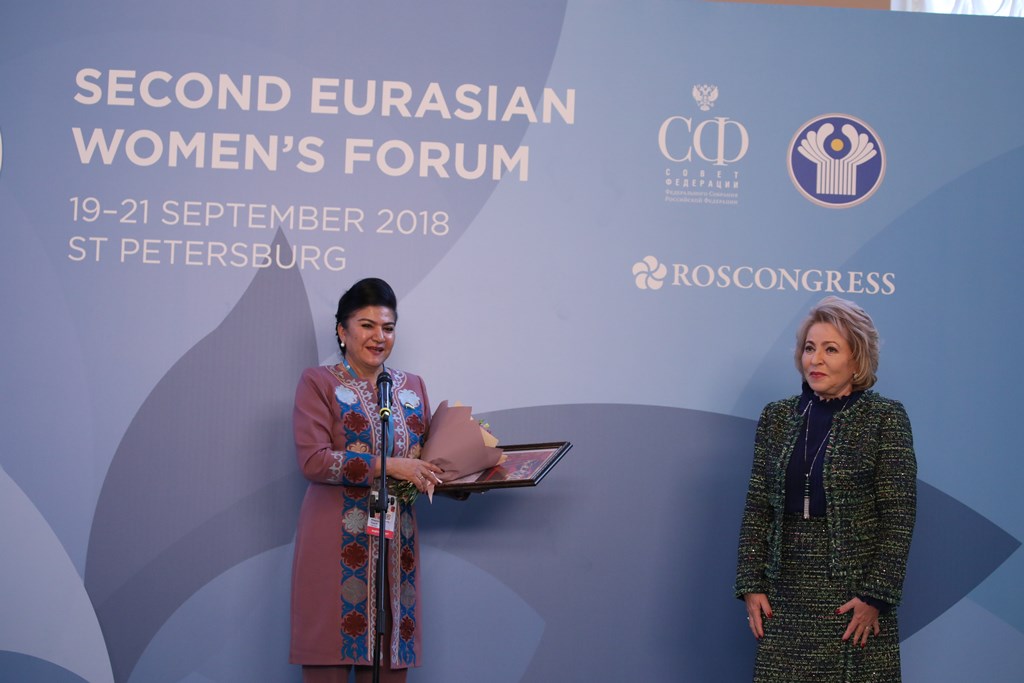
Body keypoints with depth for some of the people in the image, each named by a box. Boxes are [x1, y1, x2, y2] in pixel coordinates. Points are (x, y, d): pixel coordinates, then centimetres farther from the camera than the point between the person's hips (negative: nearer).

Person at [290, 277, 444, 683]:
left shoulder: (412, 388, 16)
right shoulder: (318, 383, 1)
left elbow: (425, 457, 16)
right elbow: (312, 460, -11)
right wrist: (387, 466, -16)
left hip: (396, 541, 4)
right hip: (337, 541, -4)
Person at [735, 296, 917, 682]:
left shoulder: (885, 418, -4)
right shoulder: (777, 417, 8)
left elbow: (899, 517, -7)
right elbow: (757, 508, 8)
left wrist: (875, 597, -13)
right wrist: (751, 586, 1)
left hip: (853, 590, -3)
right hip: (786, 595, 4)